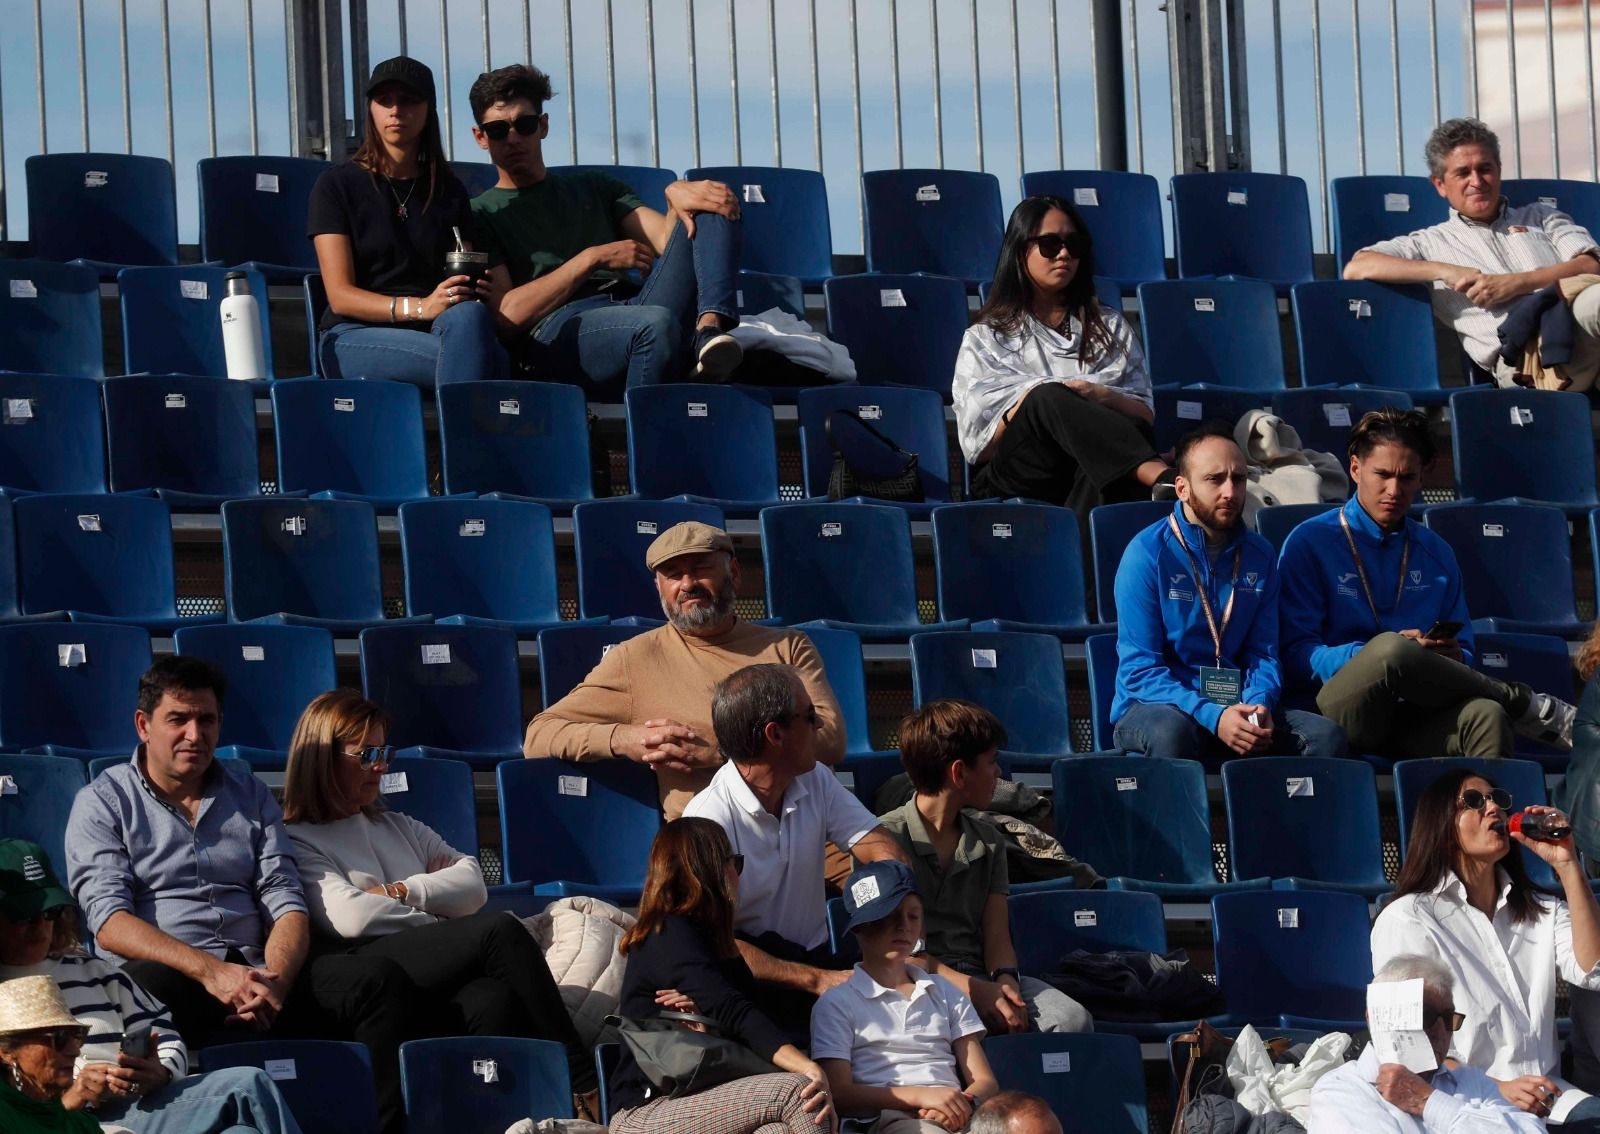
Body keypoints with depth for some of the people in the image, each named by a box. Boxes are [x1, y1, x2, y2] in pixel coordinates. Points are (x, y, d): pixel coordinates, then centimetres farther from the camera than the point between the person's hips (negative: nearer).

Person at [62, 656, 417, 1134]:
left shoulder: (250, 795, 21)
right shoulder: (103, 803, 8)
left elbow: (287, 906, 13)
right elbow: (109, 922, -6)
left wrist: (274, 981, -11)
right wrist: (211, 972, -19)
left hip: (253, 975, 4)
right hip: (172, 977, -4)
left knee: (382, 979, -20)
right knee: (145, 986, -41)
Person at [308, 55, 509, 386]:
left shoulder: (448, 191, 21)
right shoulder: (337, 185, 7)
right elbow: (340, 295, -3)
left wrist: (476, 291, -11)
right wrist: (418, 307, -20)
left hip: (437, 330, 3)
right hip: (355, 335, -3)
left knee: (468, 317, -37)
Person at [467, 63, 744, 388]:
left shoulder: (595, 189, 32)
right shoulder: (480, 214, 19)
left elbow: (668, 241, 15)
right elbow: (508, 314, 2)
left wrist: (677, 195, -8)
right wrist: (594, 259, -2)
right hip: (558, 328, -6)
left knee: (715, 207, -15)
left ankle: (708, 328, -36)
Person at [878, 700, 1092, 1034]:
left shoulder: (987, 840, 20)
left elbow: (997, 934, 13)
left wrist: (1005, 979, -12)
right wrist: (971, 990, -18)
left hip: (981, 978, 6)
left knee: (1072, 1019, -24)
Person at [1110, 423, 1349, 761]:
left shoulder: (1259, 556, 10)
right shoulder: (1147, 553, -7)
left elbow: (1263, 654, 11)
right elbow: (1141, 670, -11)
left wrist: (1259, 705, -13)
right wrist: (1213, 717, -25)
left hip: (1236, 709, 4)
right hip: (1154, 707, -4)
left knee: (1327, 736, -21)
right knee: (1171, 732, -40)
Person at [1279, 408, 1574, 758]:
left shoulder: (1437, 555, 20)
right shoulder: (1310, 543, 6)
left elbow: (1463, 653, 22)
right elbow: (1295, 656, -3)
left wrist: (1452, 658, -4)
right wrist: (1377, 655, -18)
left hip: (1416, 720, 3)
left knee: (1486, 715, -33)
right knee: (1391, 649, -36)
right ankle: (1528, 706, -15)